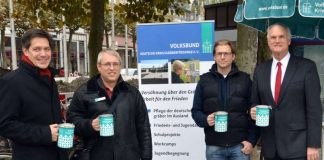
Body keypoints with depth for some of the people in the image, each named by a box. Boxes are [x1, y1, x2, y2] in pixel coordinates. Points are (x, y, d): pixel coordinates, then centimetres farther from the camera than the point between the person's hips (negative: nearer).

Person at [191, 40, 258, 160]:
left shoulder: (245, 79, 4)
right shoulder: (204, 80, 5)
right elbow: (196, 110, 6)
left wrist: (252, 140, -1)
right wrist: (205, 120, -14)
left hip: (239, 145, 0)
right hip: (214, 146, 1)